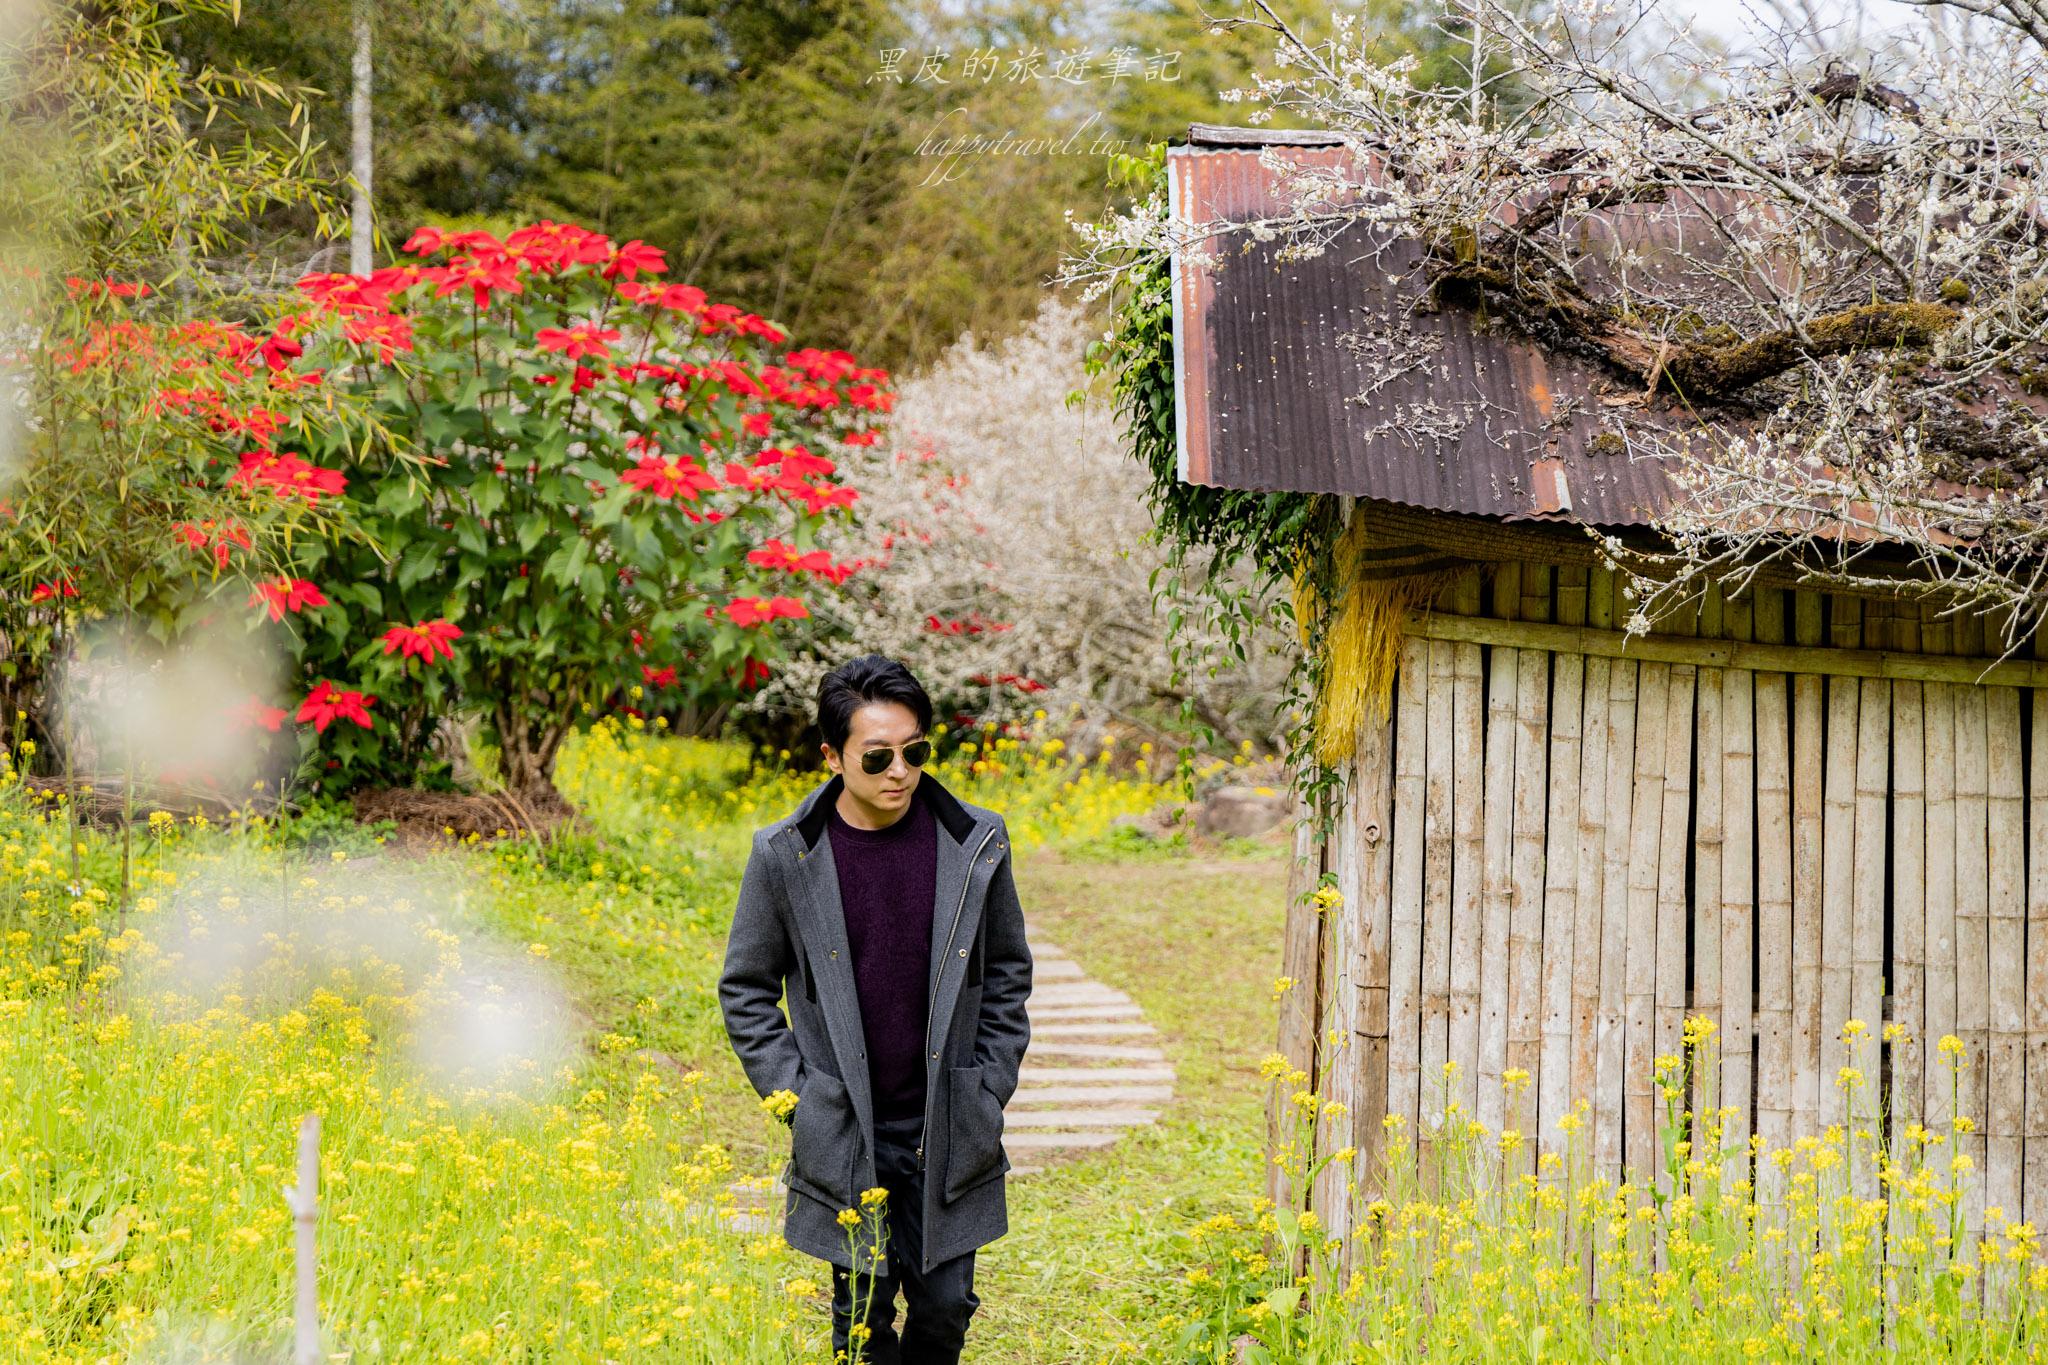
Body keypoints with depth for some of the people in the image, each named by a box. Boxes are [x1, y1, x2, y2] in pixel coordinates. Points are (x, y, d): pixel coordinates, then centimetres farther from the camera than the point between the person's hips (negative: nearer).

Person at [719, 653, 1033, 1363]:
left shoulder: (976, 844, -3)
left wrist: (991, 1090, 3)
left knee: (944, 1306, 6)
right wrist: (795, 1097, -3)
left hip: (949, 1131, 1)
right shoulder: (786, 856, -6)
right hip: (843, 1137, -1)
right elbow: (745, 990, 4)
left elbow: (1008, 972, 9)